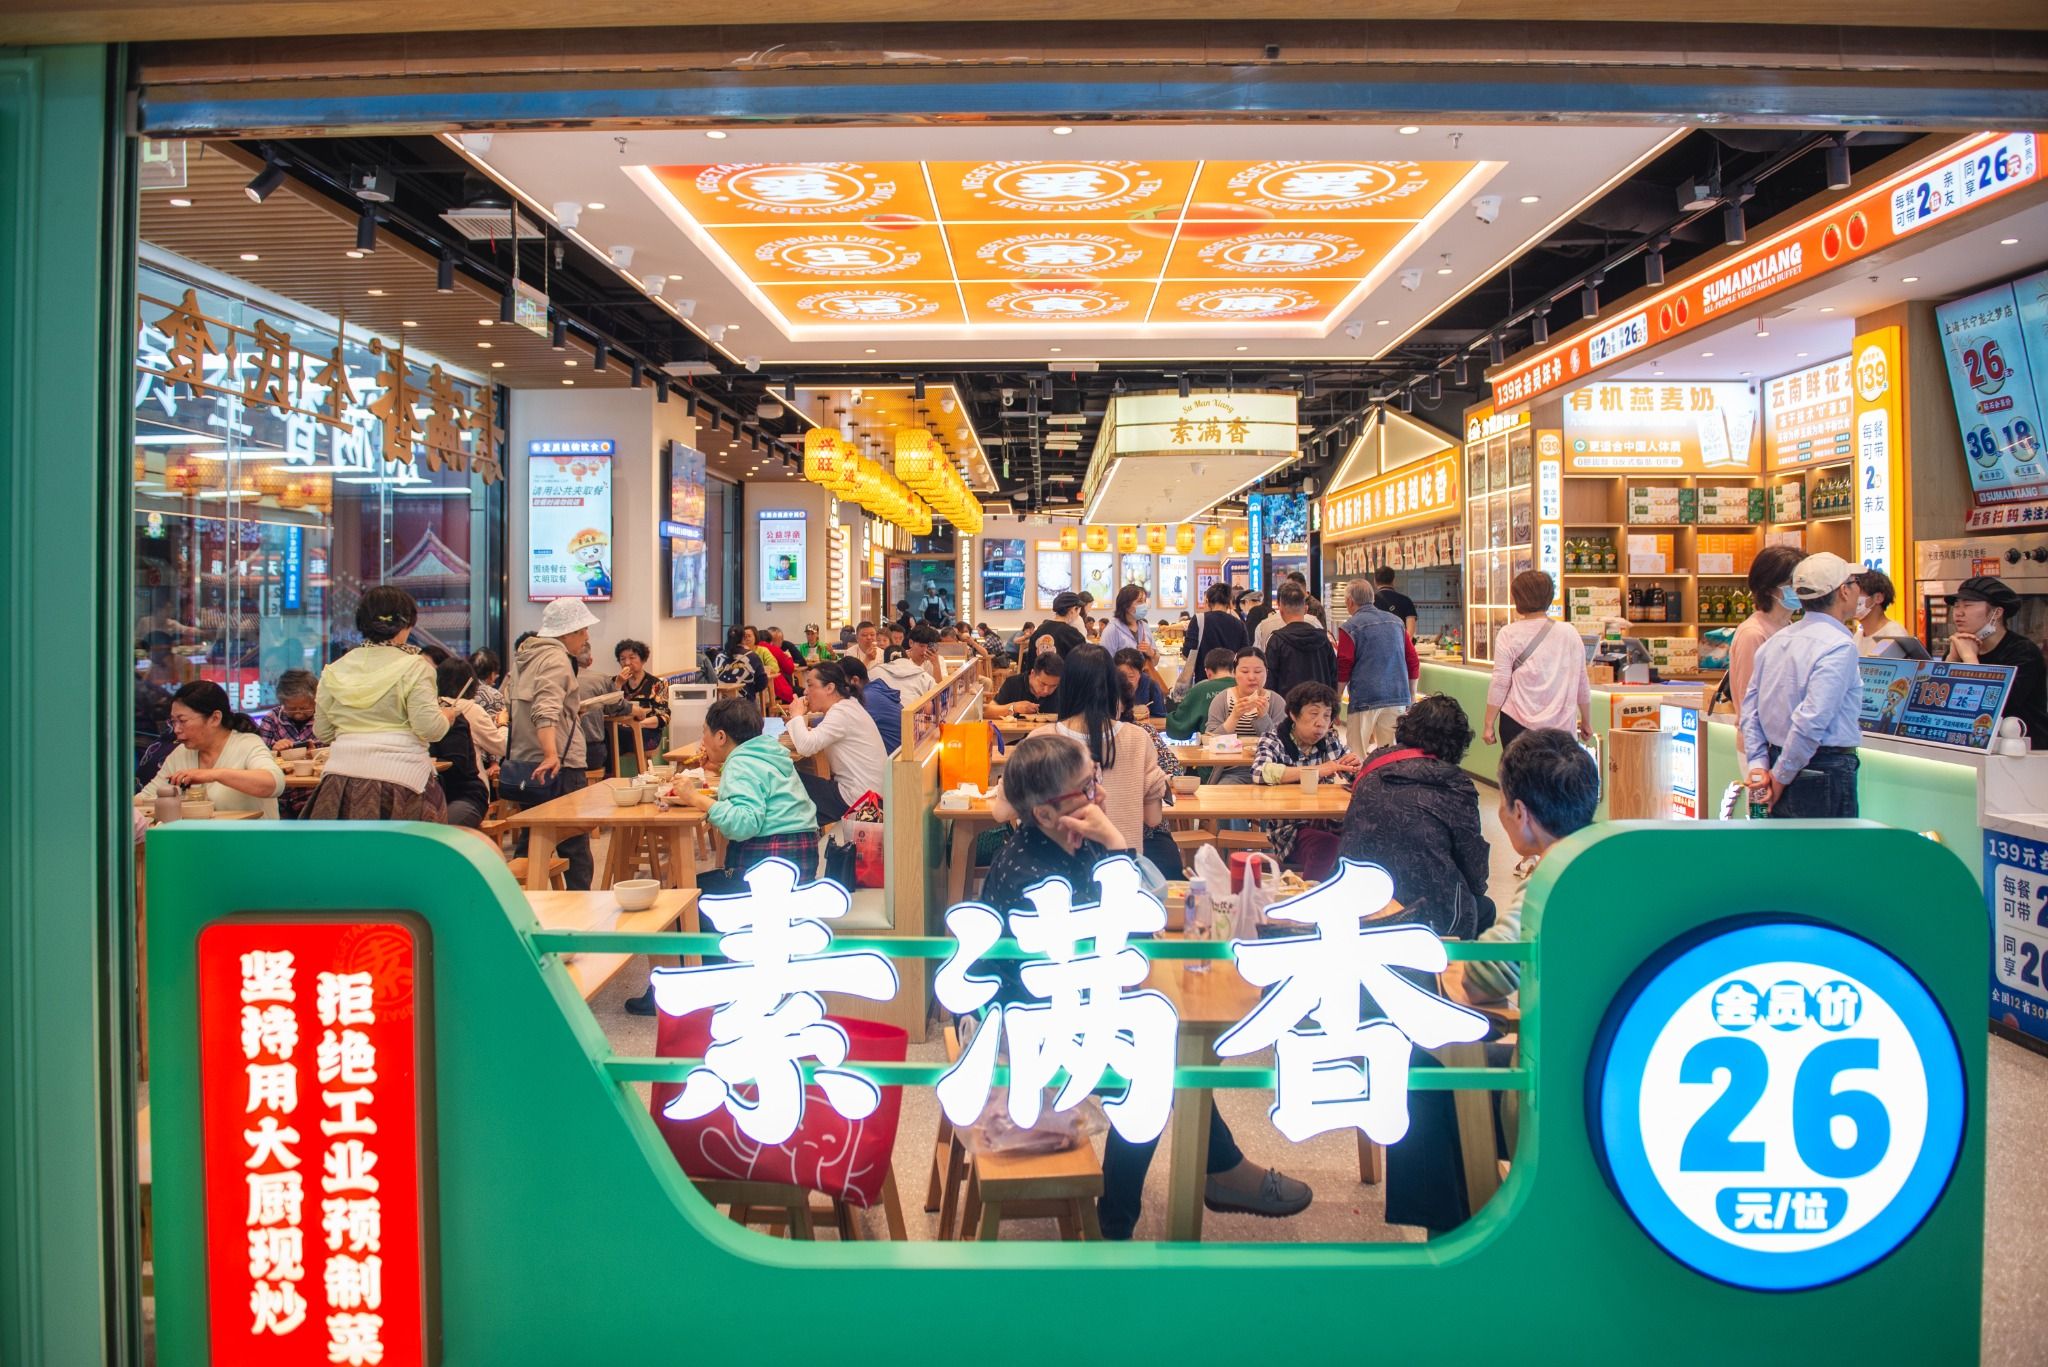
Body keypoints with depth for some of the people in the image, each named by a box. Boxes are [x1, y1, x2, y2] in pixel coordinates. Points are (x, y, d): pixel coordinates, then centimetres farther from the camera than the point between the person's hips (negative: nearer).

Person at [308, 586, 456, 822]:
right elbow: (429, 728, -12)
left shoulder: (335, 670, 8)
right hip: (399, 775, -4)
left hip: (343, 777, 4)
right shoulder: (414, 667, -6)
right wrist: (447, 715, 9)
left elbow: (322, 732, 12)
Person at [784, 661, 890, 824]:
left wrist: (797, 715, -12)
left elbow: (806, 746, -28)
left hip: (857, 798, -9)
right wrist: (801, 719, -3)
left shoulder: (842, 713, -19)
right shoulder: (847, 705, 12)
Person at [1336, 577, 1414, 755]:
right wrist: (1412, 697, 21)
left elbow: (1343, 669, -8)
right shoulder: (1396, 621, 13)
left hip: (1365, 699, -5)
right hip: (1398, 698, 5)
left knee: (1357, 759, 2)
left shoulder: (1350, 627, -4)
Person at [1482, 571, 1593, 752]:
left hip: (1518, 724, -2)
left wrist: (1489, 724, 1)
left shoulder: (1509, 634, -5)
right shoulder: (1570, 633, 3)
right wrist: (1586, 721, 20)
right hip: (1560, 724, 2)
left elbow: (1500, 683, -6)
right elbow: (1582, 683, 9)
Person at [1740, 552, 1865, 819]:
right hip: (1825, 775, -8)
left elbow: (1750, 707, 10)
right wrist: (1781, 777, -13)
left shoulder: (1776, 641, 10)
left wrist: (1758, 766, 6)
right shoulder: (1839, 646, -14)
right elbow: (1811, 720, -22)